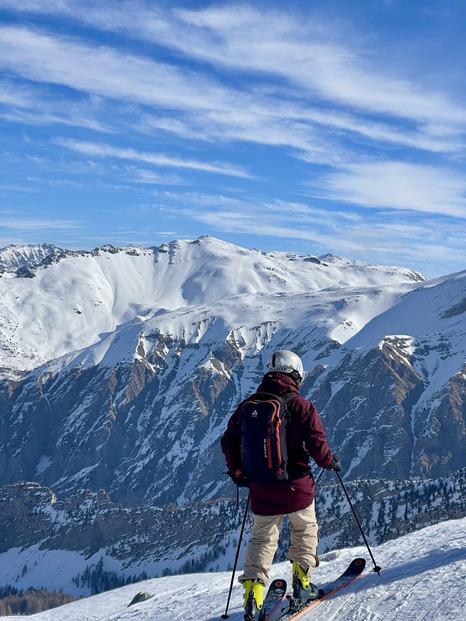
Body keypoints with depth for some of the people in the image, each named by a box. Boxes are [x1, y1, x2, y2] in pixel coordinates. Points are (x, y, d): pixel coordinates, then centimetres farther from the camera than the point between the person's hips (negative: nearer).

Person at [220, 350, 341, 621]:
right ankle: (302, 583, 23)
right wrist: (332, 462, 7)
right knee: (305, 530, 22)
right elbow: (317, 444, -13)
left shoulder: (248, 406, 0)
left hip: (261, 489, 3)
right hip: (297, 486, -3)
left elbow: (229, 441, 3)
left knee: (262, 539, 14)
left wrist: (238, 472, 15)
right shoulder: (302, 407, -12)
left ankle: (253, 592, 3)